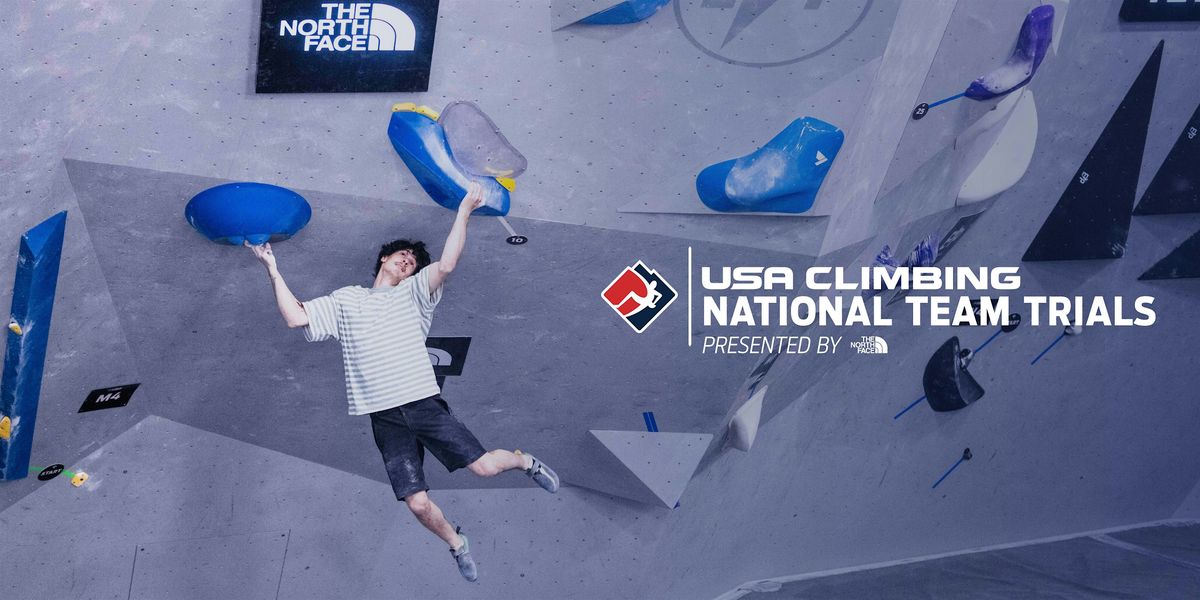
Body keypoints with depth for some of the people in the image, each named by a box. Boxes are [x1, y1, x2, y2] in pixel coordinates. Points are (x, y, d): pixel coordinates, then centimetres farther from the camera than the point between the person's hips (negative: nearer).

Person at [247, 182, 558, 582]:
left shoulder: (414, 294, 9)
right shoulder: (345, 300, 14)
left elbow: (446, 265, -10)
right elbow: (295, 318, 4)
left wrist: (464, 209, -15)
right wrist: (273, 270, 0)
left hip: (424, 403, -1)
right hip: (385, 418, 1)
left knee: (486, 466, -8)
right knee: (418, 503, -3)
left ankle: (525, 461, 27)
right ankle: (457, 543, 26)